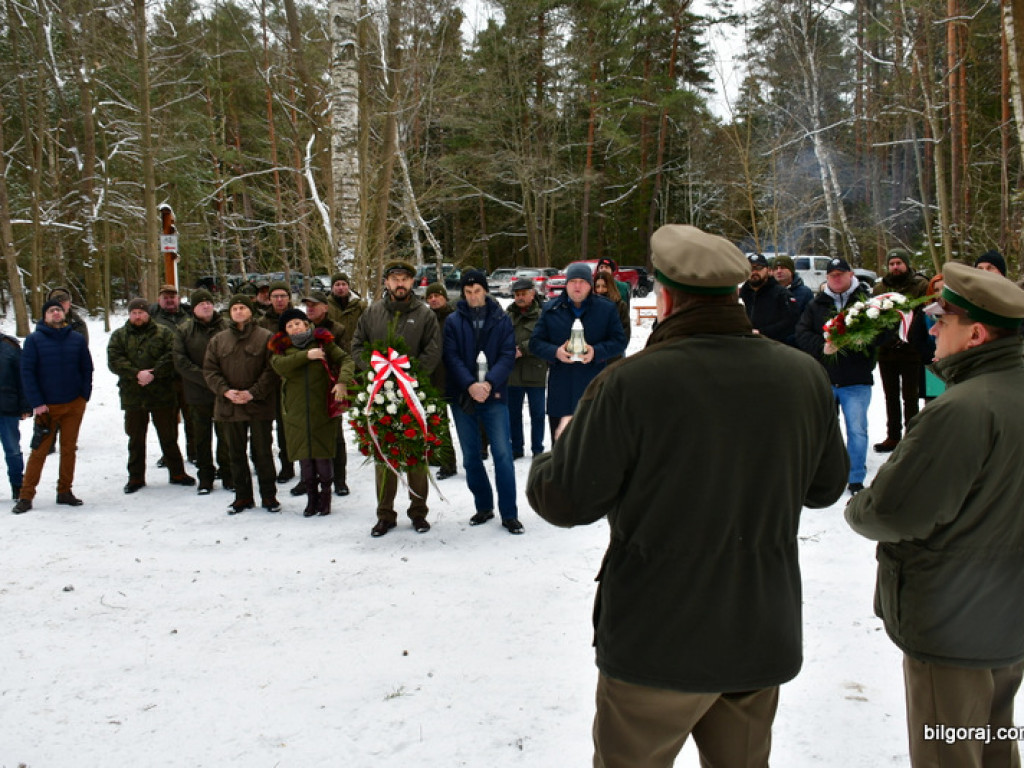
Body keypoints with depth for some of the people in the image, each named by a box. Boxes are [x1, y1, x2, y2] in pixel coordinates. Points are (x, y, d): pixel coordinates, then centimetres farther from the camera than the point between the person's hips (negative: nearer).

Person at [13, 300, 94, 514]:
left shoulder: (77, 339, 5)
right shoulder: (34, 339, -3)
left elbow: (87, 368, 10)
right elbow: (27, 372, -5)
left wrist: (85, 395, 1)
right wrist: (36, 403, -11)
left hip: (74, 404, 3)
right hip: (46, 406, -3)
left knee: (69, 449, 9)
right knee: (39, 451, -2)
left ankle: (65, 492, 20)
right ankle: (26, 496, 7)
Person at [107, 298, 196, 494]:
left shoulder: (164, 333, 4)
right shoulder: (119, 336, 8)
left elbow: (171, 356, -9)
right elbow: (114, 361, -6)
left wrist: (153, 374, -20)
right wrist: (137, 374, -20)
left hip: (162, 394, -1)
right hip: (132, 396, 1)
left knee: (169, 436, 8)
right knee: (135, 439, 11)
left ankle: (177, 473, 19)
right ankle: (136, 477, 21)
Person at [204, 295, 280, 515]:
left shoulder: (266, 337, -2)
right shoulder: (218, 340, 10)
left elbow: (271, 369, -8)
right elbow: (210, 370, 5)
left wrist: (254, 393, -16)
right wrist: (225, 391, -11)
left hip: (259, 406, -4)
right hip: (229, 406, 4)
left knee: (262, 452, 3)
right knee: (236, 453, 11)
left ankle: (268, 496, 15)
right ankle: (243, 496, 21)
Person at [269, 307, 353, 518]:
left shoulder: (323, 342, 5)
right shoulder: (281, 347, 9)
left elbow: (345, 360, 0)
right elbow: (279, 365, -11)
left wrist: (342, 381, -17)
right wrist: (307, 355, -16)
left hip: (323, 408, -2)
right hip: (296, 411, 2)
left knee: (324, 453, 0)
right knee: (304, 455, 6)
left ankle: (325, 495, 15)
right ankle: (311, 496, 19)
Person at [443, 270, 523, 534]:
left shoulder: (502, 320, 3)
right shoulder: (453, 322, 3)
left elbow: (508, 356, -4)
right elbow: (452, 358, -5)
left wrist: (489, 383, -18)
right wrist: (470, 385, -19)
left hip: (494, 396, -1)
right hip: (462, 396, 2)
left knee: (503, 453, -5)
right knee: (471, 456, 10)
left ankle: (509, 514, 3)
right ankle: (484, 507, 24)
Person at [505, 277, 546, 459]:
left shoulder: (541, 315, -5)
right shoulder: (507, 315, 6)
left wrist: (523, 349, -19)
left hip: (535, 371, -3)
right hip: (512, 373, 3)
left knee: (537, 413, 7)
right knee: (513, 412, 12)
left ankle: (537, 449, 20)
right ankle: (517, 447, 26)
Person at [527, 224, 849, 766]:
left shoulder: (629, 383, -22)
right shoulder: (806, 376, -7)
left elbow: (563, 501, -14)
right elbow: (824, 486, 7)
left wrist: (556, 450, 7)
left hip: (656, 641, -4)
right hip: (763, 639, 5)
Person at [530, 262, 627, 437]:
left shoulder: (606, 309, 3)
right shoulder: (551, 309, 6)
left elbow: (619, 341, 3)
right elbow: (535, 342, 6)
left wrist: (596, 352, -15)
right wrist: (555, 352, -15)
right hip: (560, 393, 1)